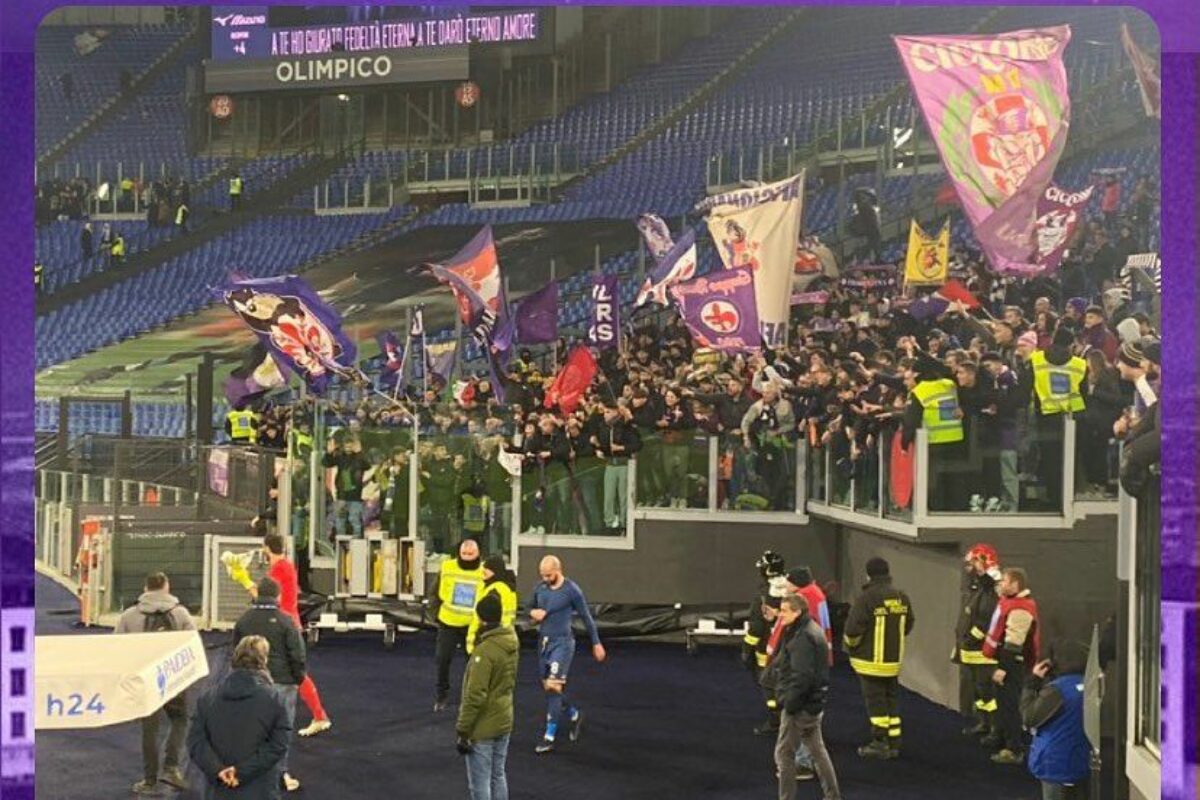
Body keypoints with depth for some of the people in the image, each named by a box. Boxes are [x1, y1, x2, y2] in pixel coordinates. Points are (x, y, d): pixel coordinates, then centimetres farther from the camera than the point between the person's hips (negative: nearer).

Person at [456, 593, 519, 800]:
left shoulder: (485, 651, -24)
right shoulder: (512, 643, 0)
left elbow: (475, 696, -22)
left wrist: (463, 731, -17)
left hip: (483, 728, -8)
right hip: (504, 722, 8)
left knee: (479, 783, 2)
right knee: (498, 777, 18)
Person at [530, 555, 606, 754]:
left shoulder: (572, 590, -10)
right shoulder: (539, 588, 5)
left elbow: (586, 617, -1)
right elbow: (531, 609, 21)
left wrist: (596, 643, 4)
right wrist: (533, 614, -4)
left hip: (562, 642, -6)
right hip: (544, 642, 6)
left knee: (553, 687, -14)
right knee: (548, 687, 13)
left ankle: (549, 737, -11)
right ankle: (574, 715, 38)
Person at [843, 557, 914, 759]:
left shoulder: (866, 598, -19)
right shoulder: (901, 597, 2)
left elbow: (853, 629, -19)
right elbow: (908, 624, 12)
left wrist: (851, 646, 1)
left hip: (871, 661, -6)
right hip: (894, 660, 6)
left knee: (875, 701, 2)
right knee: (890, 700, 16)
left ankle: (880, 744, 5)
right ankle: (893, 743, 19)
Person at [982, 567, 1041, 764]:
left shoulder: (1021, 608, -22)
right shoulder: (1010, 601, 12)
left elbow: (1014, 643, -25)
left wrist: (1004, 668, -26)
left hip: (1013, 663, -11)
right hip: (1006, 659, 11)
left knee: (1009, 705, -10)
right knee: (1002, 700, 23)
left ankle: (1015, 750, -9)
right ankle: (1002, 737, 38)